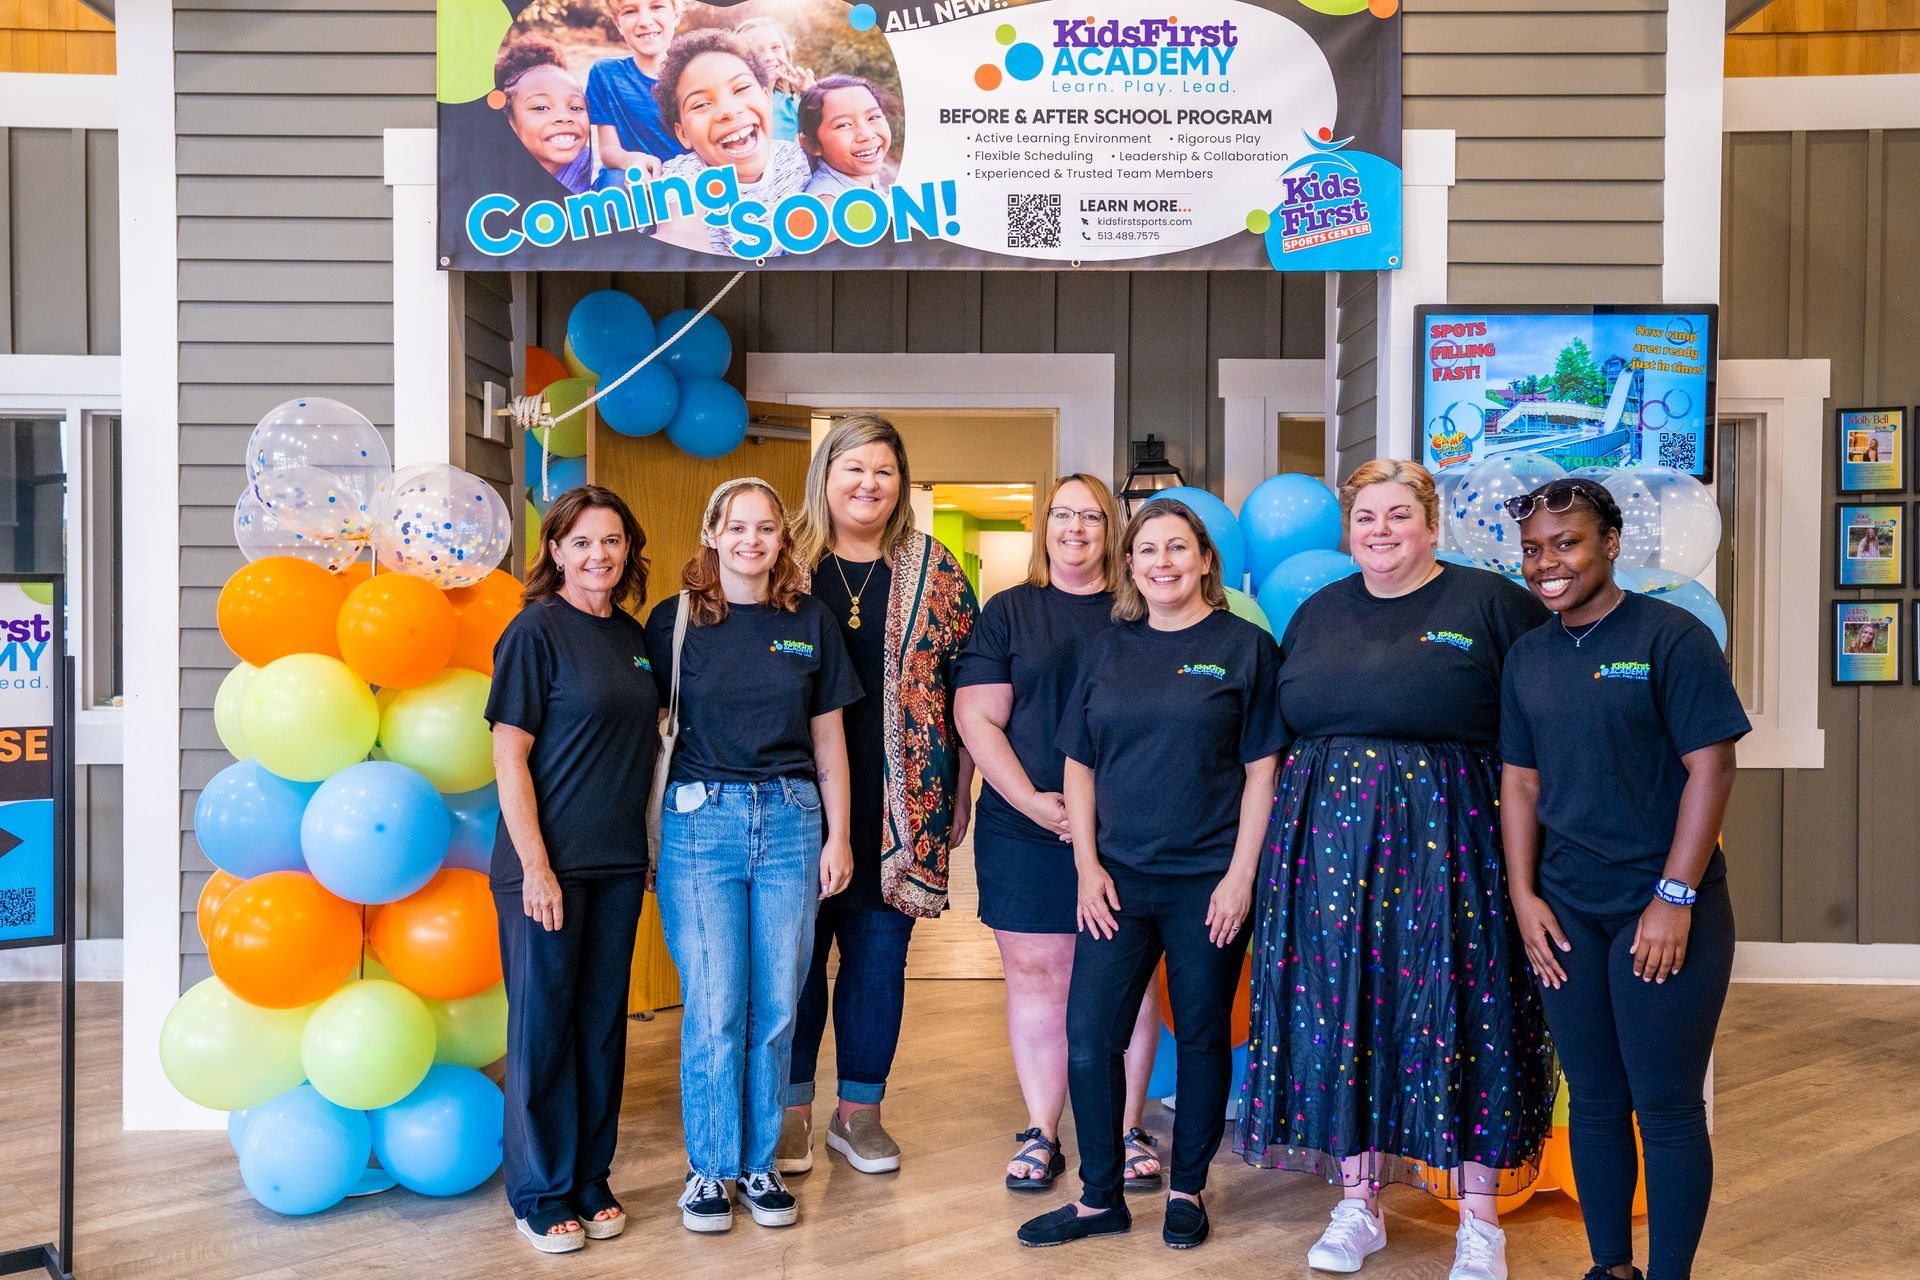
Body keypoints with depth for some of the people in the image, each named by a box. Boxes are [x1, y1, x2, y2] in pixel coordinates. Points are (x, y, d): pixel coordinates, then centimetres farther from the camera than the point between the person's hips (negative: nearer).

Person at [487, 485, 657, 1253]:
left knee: (602, 1023, 13)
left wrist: (654, 847, 10)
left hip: (619, 862, 6)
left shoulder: (634, 637, 10)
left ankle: (590, 1182, 27)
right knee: (542, 1024, 5)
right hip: (547, 862, -6)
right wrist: (536, 866, -16)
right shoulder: (536, 629, -8)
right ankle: (541, 1195, 20)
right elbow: (509, 757, -11)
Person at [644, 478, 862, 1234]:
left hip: (790, 820, 2)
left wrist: (837, 835, 7)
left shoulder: (810, 622, 8)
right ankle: (708, 1167, 18)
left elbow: (828, 738, 10)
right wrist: (650, 835, -5)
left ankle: (759, 1162, 23)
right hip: (701, 820, -2)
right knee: (714, 1010, -1)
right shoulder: (674, 621, 2)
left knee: (775, 1008, 7)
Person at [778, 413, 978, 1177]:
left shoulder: (933, 570, 5)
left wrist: (961, 793, 3)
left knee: (880, 956, 8)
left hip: (902, 802, 1)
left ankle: (859, 1111, 24)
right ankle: (790, 1110, 22)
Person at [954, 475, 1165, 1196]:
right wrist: (1033, 802, -10)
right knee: (1036, 975, 4)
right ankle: (1041, 1132, 17)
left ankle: (1127, 1130, 18)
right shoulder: (1008, 612, 7)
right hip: (1024, 826, 0)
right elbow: (976, 717, 0)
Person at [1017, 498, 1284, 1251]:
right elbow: (1079, 765, 9)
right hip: (1118, 880, 3)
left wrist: (1240, 876, -10)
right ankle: (1100, 1199, 17)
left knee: (1202, 1037, 10)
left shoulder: (1244, 646, -2)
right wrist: (1088, 865, 0)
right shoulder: (1107, 650, 8)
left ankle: (1187, 1190, 28)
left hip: (1208, 883, -3)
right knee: (1088, 1037, 0)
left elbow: (1261, 769, -4)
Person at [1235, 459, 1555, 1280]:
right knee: (1342, 1011, 6)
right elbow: (1281, 726, 20)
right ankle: (1357, 1206, 20)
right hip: (1331, 840, 4)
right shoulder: (1319, 613, 14)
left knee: (1461, 1014, 1)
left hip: (1450, 842, -3)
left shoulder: (1489, 603, 1)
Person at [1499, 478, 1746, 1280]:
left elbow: (1711, 768, -12)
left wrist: (1674, 897, -15)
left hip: (1662, 905, -5)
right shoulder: (1528, 657, 8)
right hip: (1567, 907, 5)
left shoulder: (1672, 636, -8)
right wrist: (1523, 896, 3)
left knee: (1666, 1107, 2)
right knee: (1593, 1100, 12)